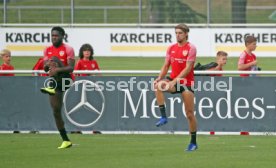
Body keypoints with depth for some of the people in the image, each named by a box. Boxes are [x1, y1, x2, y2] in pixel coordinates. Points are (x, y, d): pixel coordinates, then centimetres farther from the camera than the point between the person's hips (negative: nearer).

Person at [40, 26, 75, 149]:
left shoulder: (68, 49, -4)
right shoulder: (48, 50, 12)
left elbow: (71, 68, -14)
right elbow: (45, 69, 9)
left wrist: (58, 69, -31)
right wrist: (47, 65, -15)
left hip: (65, 79, -6)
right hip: (54, 82, 6)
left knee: (55, 58, -29)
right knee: (56, 112, 0)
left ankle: (52, 88, -45)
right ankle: (66, 140, 8)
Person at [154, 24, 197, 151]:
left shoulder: (191, 48, -7)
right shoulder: (171, 48, 9)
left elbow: (188, 68, -15)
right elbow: (166, 65, 9)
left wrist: (175, 81, -24)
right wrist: (160, 78, -10)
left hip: (186, 83, -4)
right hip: (173, 80, 4)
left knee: (189, 114, -1)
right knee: (158, 86, -29)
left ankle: (193, 143, 10)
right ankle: (163, 116, -26)